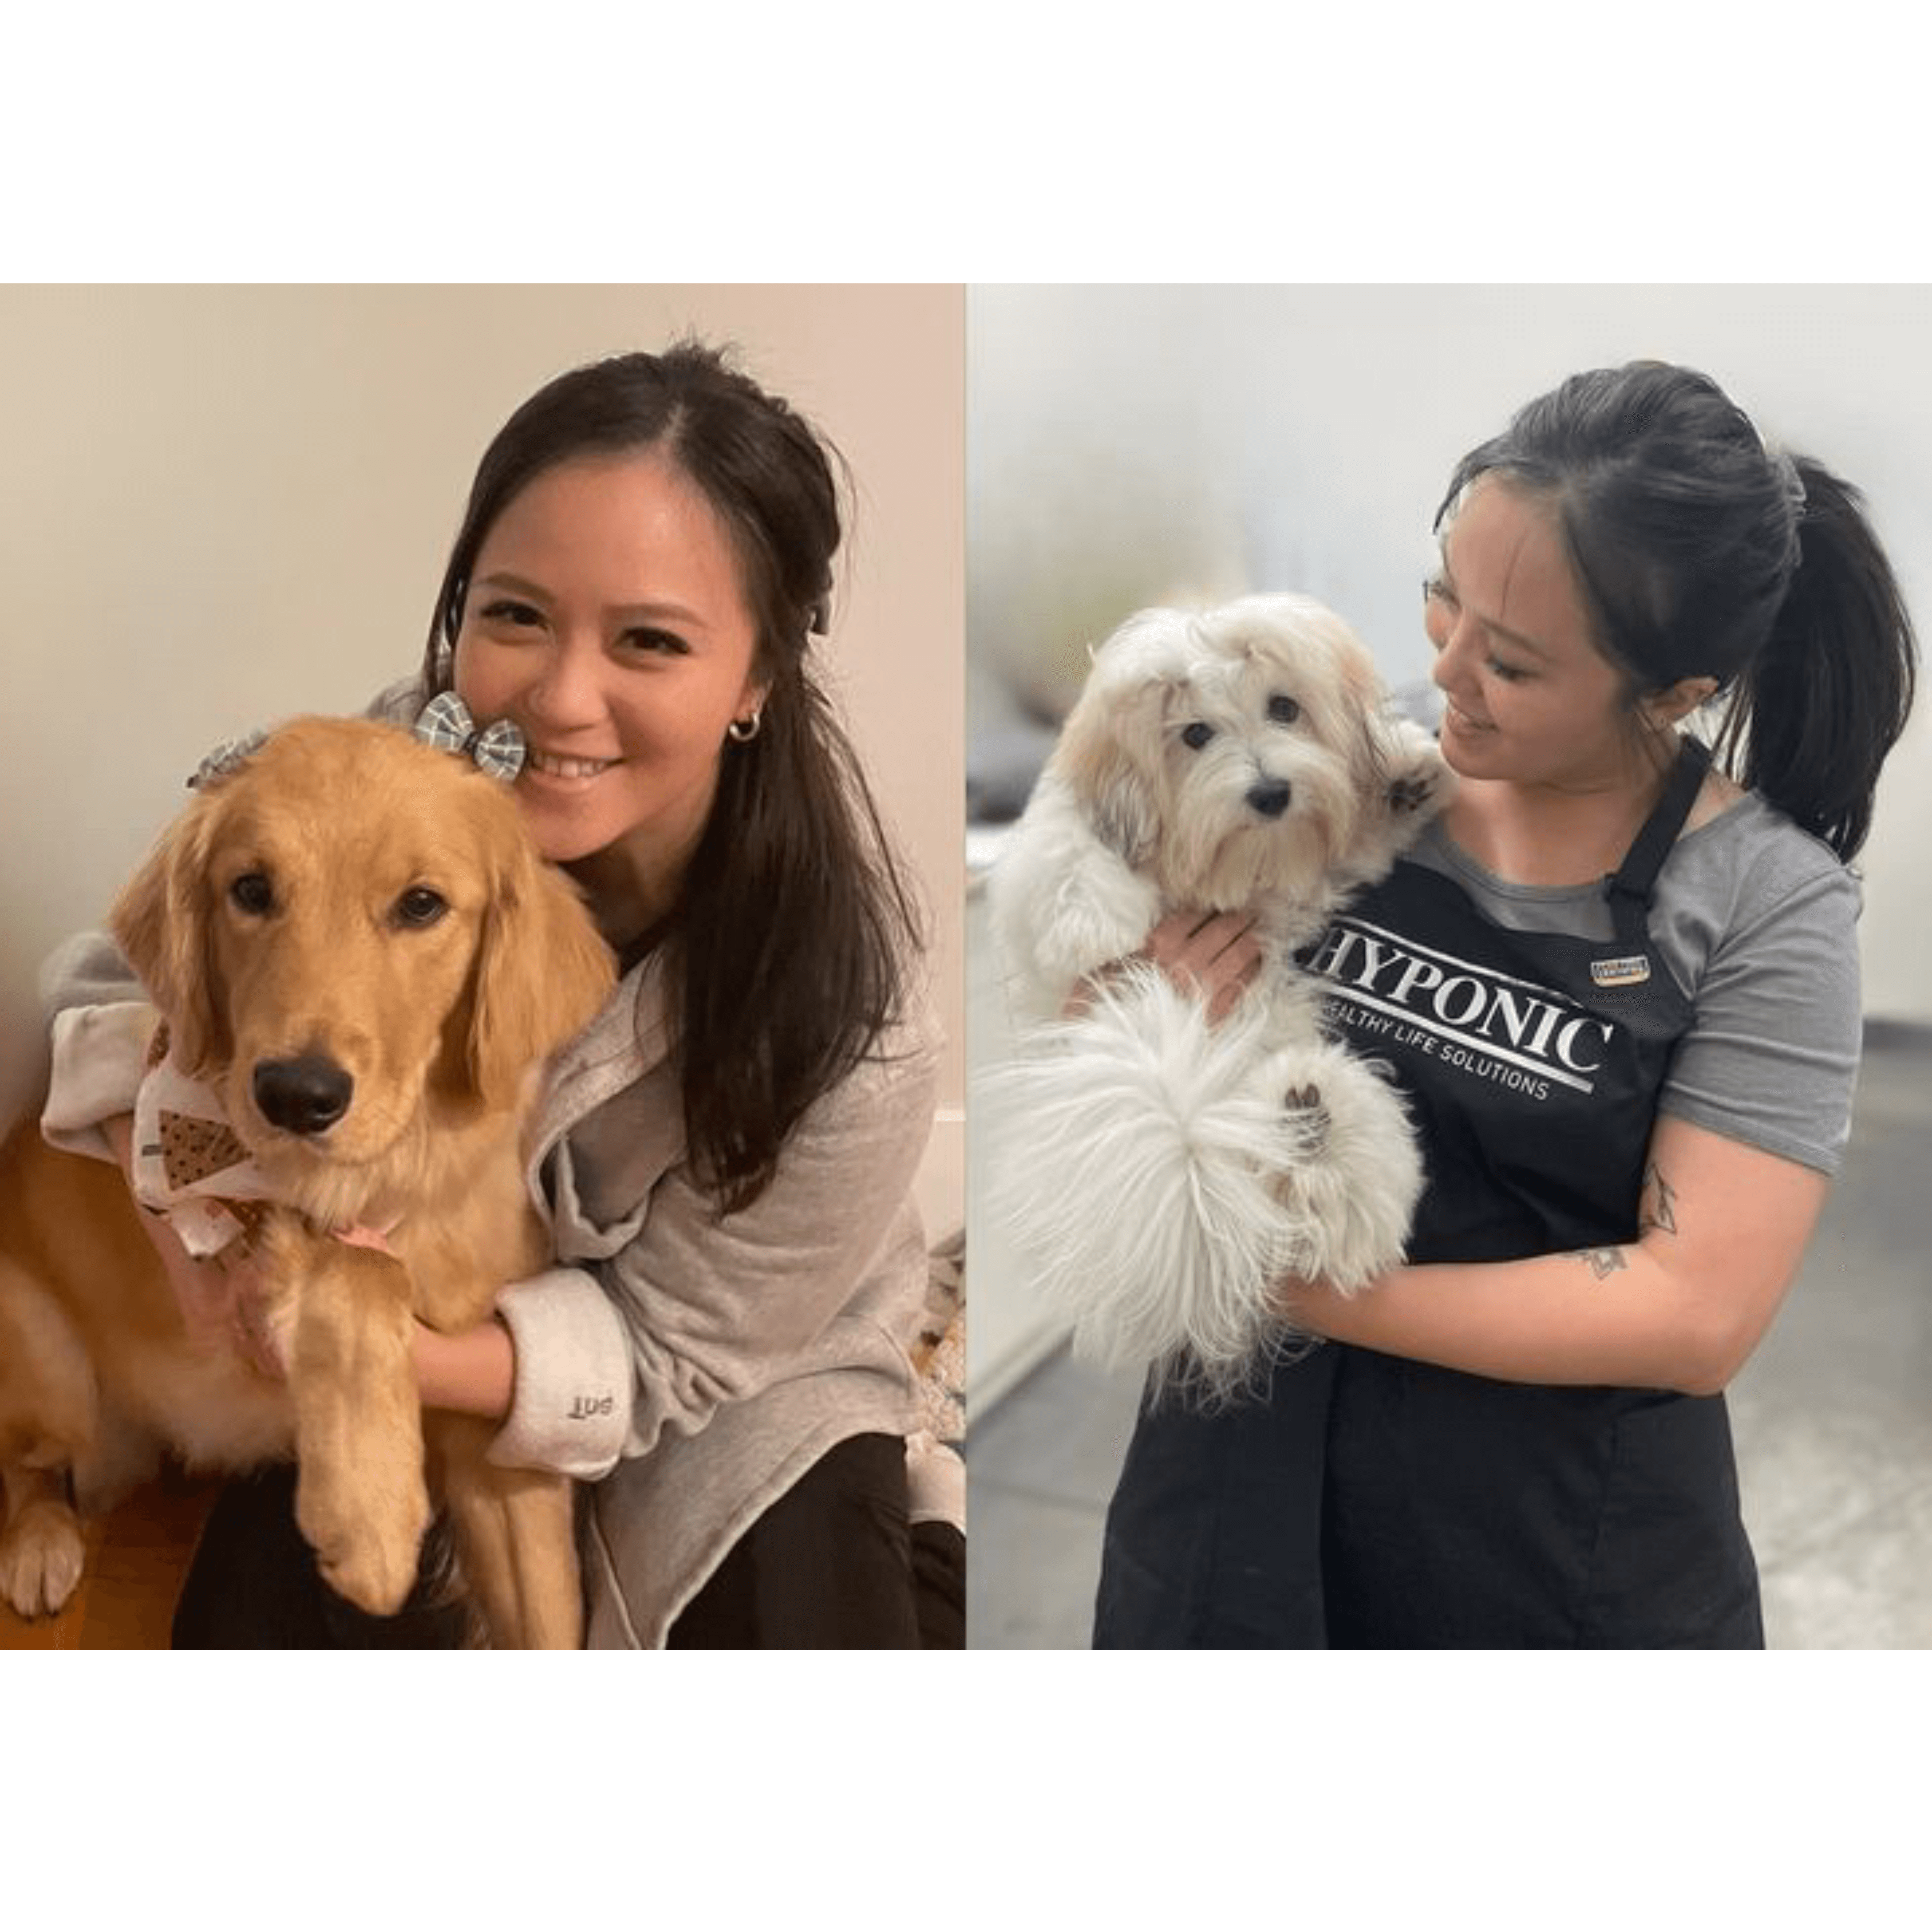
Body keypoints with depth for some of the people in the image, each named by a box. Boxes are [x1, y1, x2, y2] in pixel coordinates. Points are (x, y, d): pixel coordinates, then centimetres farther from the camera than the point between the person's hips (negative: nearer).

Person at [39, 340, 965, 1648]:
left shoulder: (846, 1008, -33)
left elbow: (671, 1347, -21)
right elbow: (120, 974, -10)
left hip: (738, 1379, -2)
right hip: (423, 1286, 2)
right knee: (262, 1608, -12)